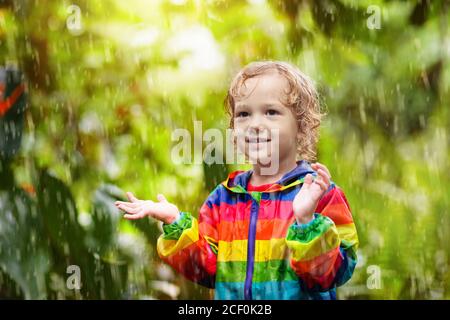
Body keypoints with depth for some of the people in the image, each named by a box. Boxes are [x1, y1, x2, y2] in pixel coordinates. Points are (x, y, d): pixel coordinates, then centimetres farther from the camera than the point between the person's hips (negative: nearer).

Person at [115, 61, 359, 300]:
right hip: (230, 304, 3)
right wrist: (176, 224, -10)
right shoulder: (223, 197, 2)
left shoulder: (321, 193, -11)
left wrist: (307, 221, -30)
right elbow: (207, 269, 2)